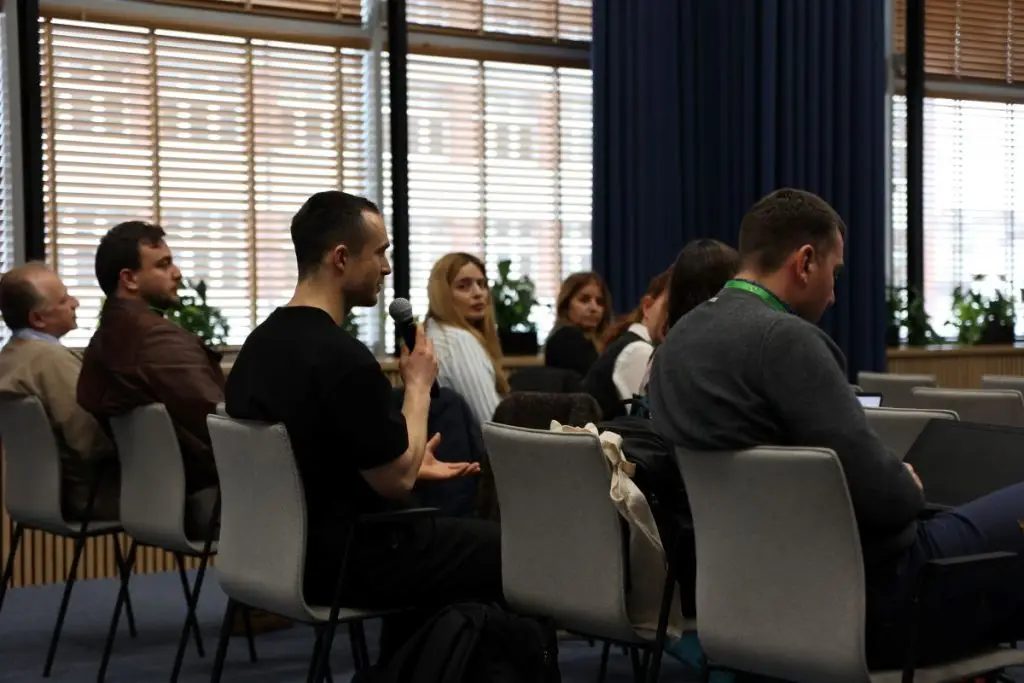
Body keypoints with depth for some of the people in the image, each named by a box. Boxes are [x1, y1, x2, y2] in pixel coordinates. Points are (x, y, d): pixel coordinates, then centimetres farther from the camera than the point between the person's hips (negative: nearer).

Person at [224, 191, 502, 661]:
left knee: (439, 535, 31)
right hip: (341, 561, -9)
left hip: (286, 548, 9)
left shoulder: (260, 345, 4)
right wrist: (418, 384, -6)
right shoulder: (344, 357, -25)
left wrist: (408, 465, 19)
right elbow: (395, 481, -18)